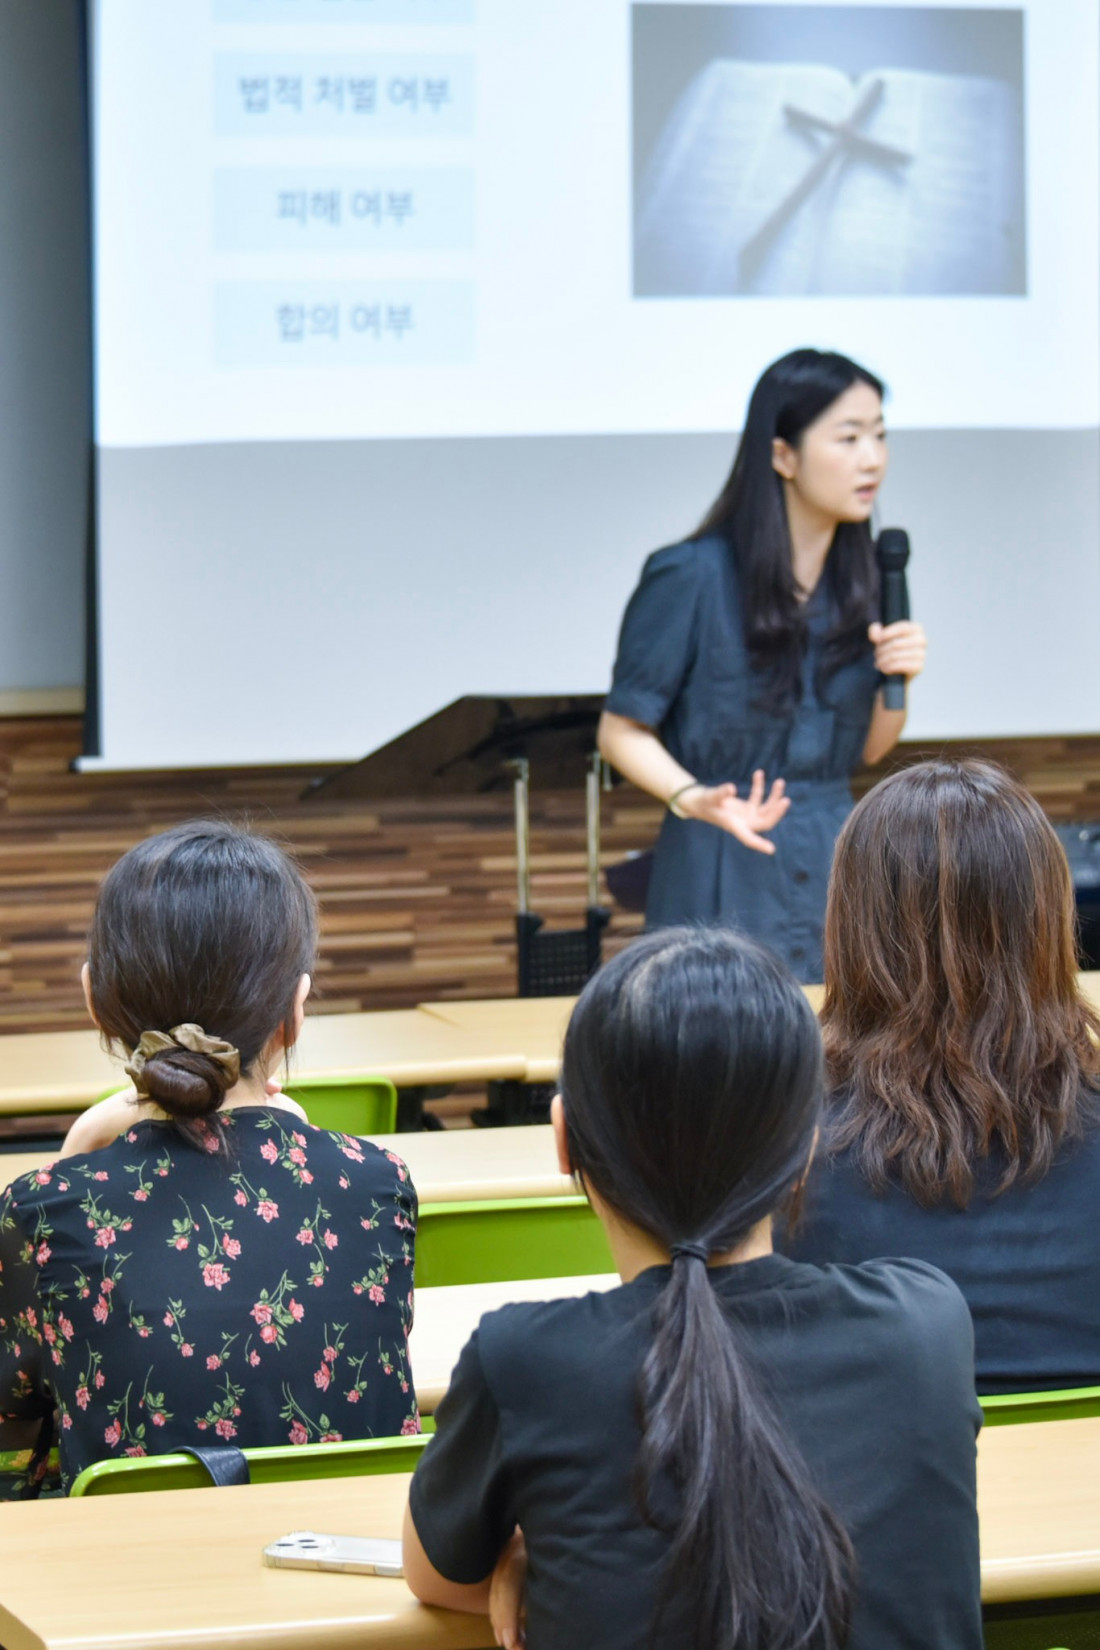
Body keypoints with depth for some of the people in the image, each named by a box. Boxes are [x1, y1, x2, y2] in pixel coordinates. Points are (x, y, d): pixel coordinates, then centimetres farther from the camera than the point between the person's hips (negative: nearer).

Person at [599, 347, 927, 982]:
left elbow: (869, 750, 14)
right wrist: (693, 800, -24)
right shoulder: (691, 577, -11)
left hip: (837, 860, 5)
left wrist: (898, 679, -5)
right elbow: (622, 731, -7)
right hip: (724, 876, -5)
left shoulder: (863, 579, 7)